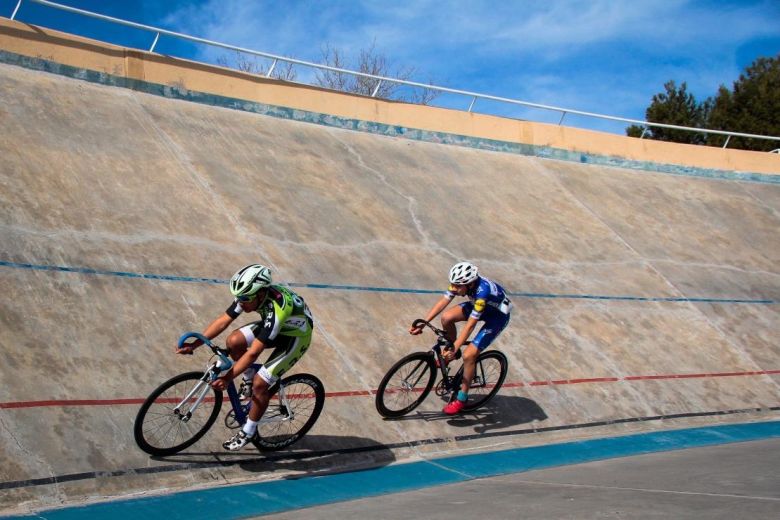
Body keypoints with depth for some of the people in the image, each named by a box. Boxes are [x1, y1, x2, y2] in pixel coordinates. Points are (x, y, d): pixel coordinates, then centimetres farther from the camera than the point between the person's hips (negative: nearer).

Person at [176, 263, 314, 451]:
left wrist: (227, 378, -35)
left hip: (296, 336, -7)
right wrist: (194, 345, -20)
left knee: (260, 384, -13)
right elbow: (223, 321, -14)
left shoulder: (276, 309, -40)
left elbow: (253, 353, -37)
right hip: (275, 327, 7)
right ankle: (249, 379, 14)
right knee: (234, 341, -11)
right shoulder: (249, 295, -20)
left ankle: (248, 432, 7)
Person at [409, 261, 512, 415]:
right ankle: (452, 353, 14)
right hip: (481, 306, 7)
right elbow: (442, 302, -16)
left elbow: (470, 325, -37)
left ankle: (462, 399, 0)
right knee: (447, 318, -13)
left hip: (498, 315, -7)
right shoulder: (461, 282, -20)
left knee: (469, 354, -16)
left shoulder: (482, 292, -40)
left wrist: (454, 349, -38)